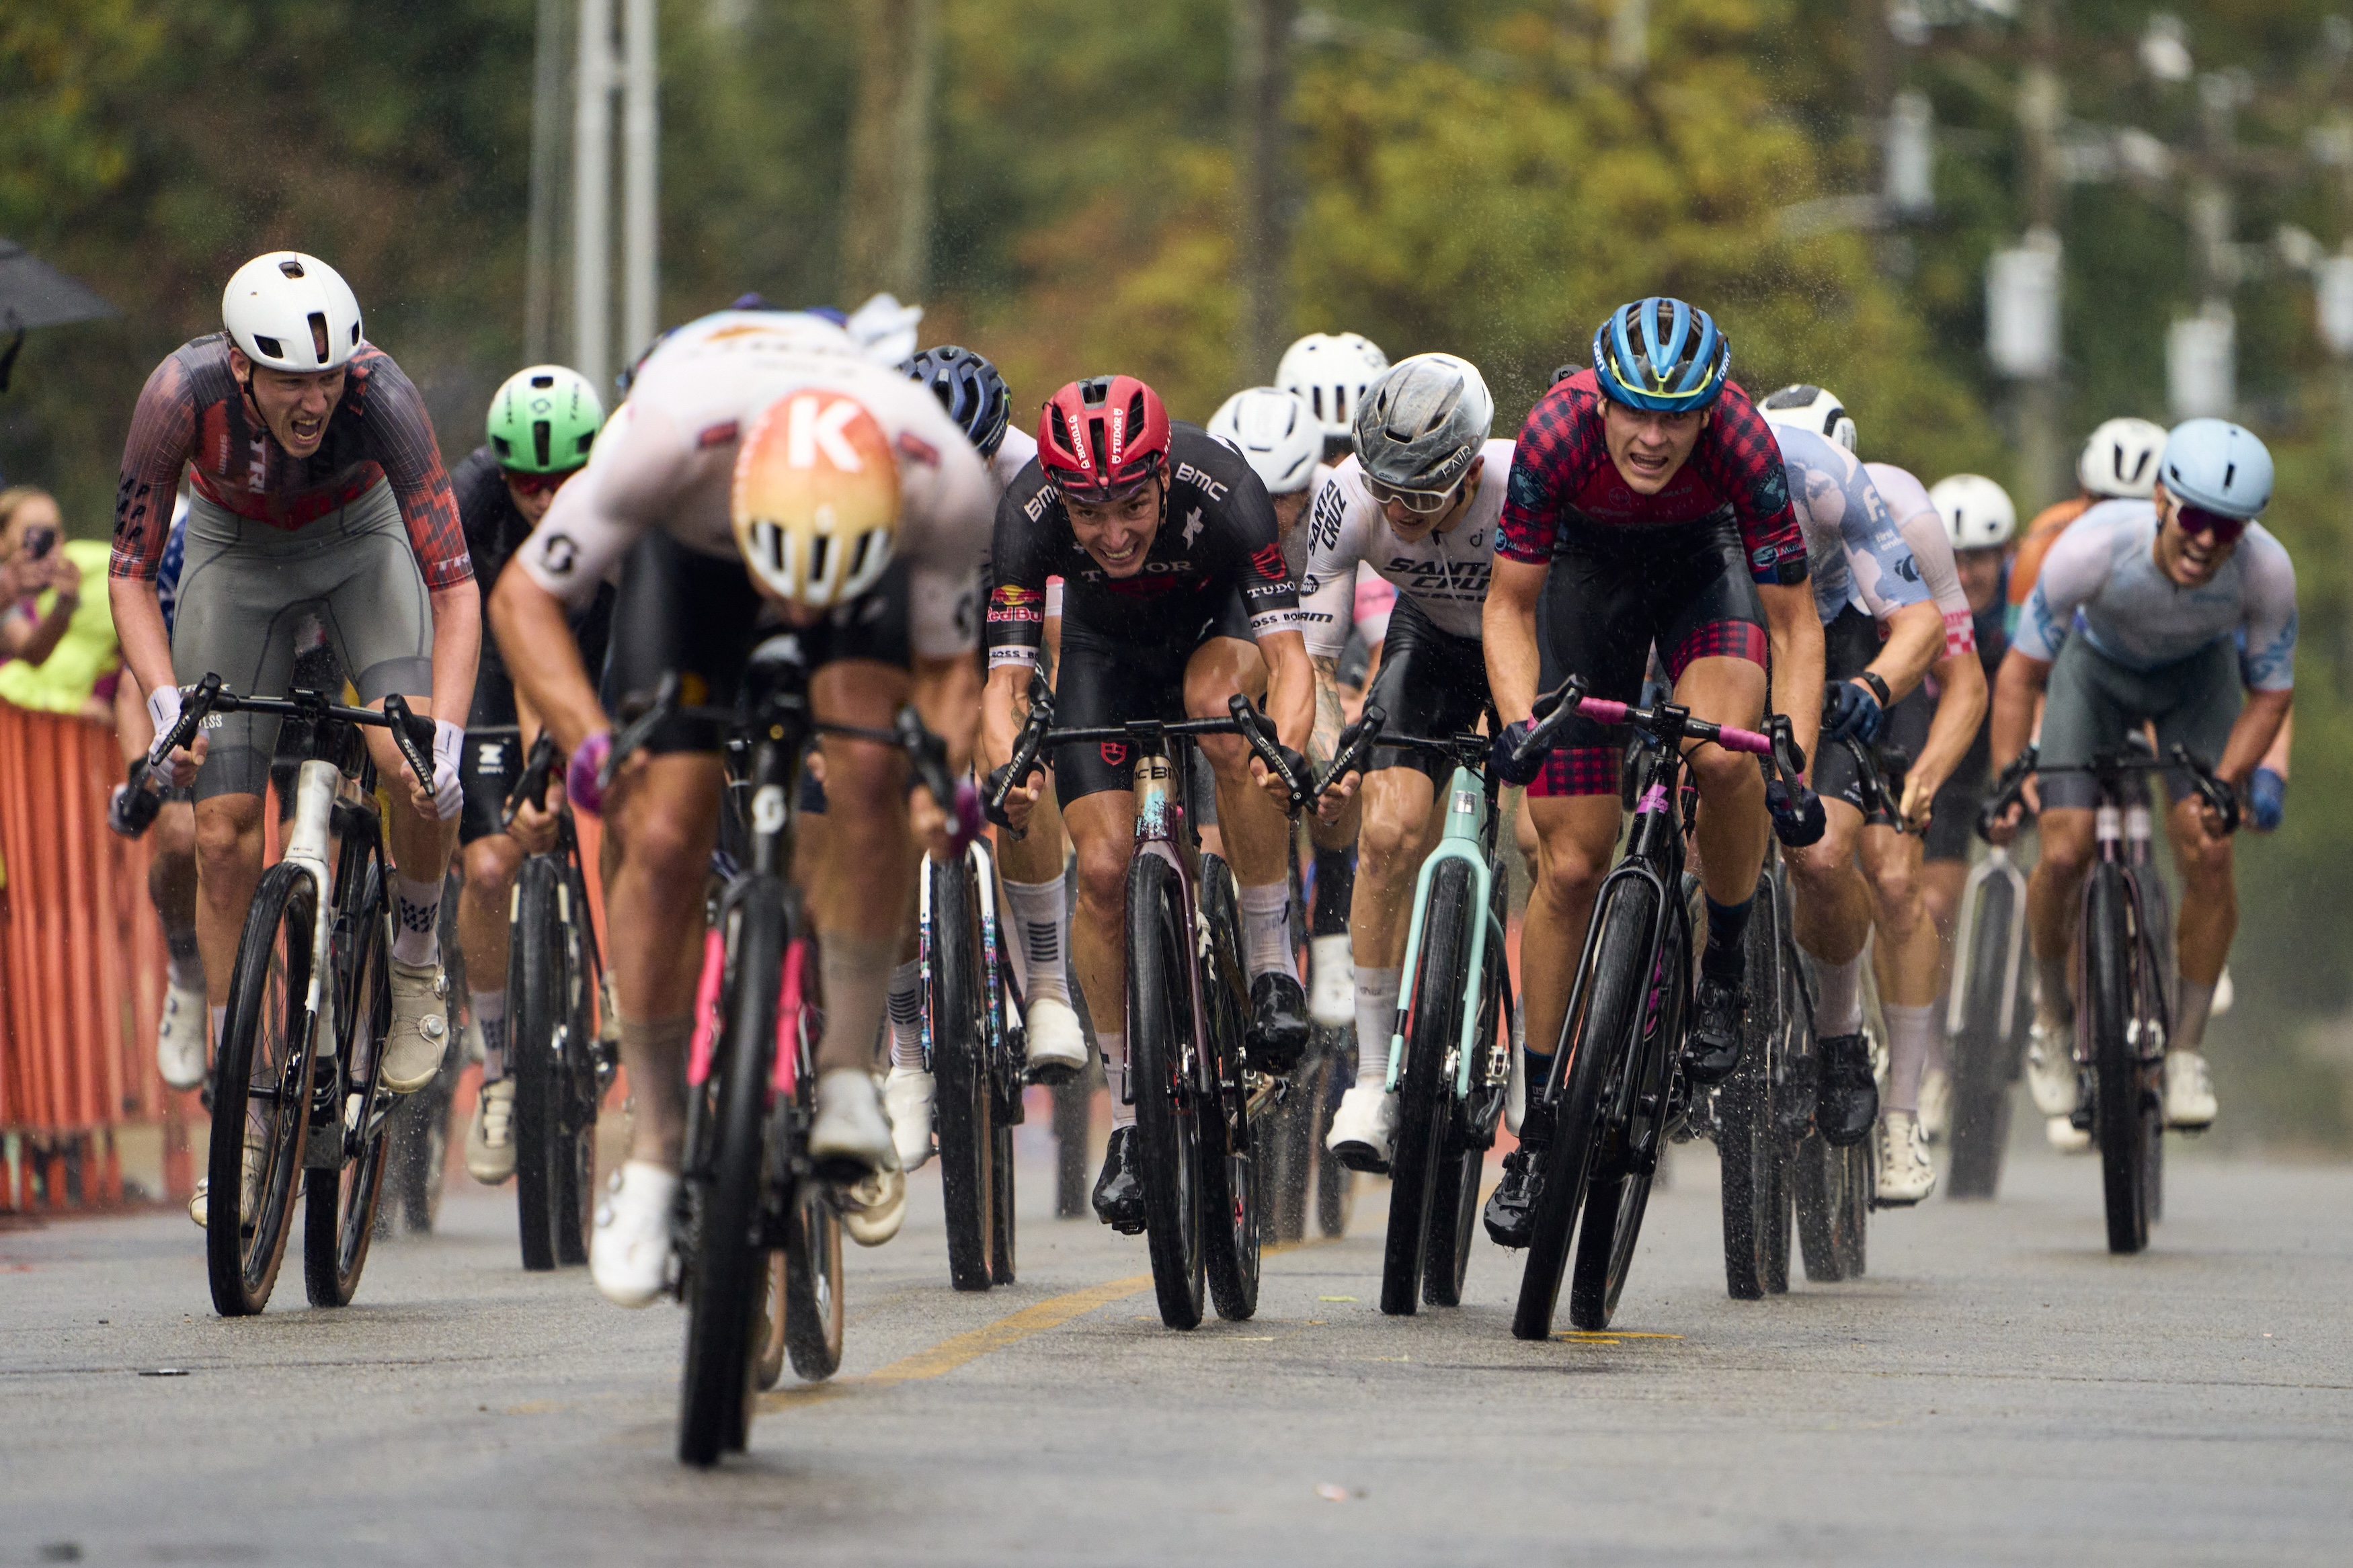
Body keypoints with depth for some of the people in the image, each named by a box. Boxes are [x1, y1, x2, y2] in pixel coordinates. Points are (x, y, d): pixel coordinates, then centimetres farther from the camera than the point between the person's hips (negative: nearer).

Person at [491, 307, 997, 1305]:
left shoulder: (945, 483, -37)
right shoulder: (669, 434, -43)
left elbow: (942, 657, -16)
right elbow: (525, 596, -28)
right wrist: (588, 738, -42)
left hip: (873, 549, 1)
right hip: (693, 551, 0)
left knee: (870, 774, -27)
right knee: (662, 839, -13)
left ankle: (849, 1080, -12)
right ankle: (655, 1147, 4)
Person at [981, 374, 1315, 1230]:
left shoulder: (1222, 490, -37)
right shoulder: (1030, 515, -33)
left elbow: (1289, 653, -41)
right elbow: (1006, 677, -34)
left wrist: (1286, 750, -60)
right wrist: (1007, 770, -55)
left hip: (1219, 623, -2)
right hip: (1107, 647, 2)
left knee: (1217, 706, -37)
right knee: (1104, 868, -12)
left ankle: (1271, 957, -22)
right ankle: (1130, 1116, 3)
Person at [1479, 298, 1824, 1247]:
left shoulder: (1743, 444, -34)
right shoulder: (1557, 433, -33)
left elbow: (1793, 624, -25)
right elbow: (1509, 607, -21)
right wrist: (1518, 723, -37)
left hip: (1706, 562, -1)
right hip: (1589, 567, 1)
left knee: (1724, 756, -33)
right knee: (1571, 862, -4)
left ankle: (1725, 971, -6)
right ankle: (1539, 1132, 7)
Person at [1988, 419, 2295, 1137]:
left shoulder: (2266, 570, -34)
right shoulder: (2093, 546, -39)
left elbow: (2270, 693, -17)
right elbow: (2021, 670, -25)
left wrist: (2225, 783, -31)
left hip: (2198, 675, 1)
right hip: (2097, 667, -1)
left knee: (2208, 855, -16)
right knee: (2064, 854, -14)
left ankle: (2186, 1050, 1)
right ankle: (2053, 1019, 14)